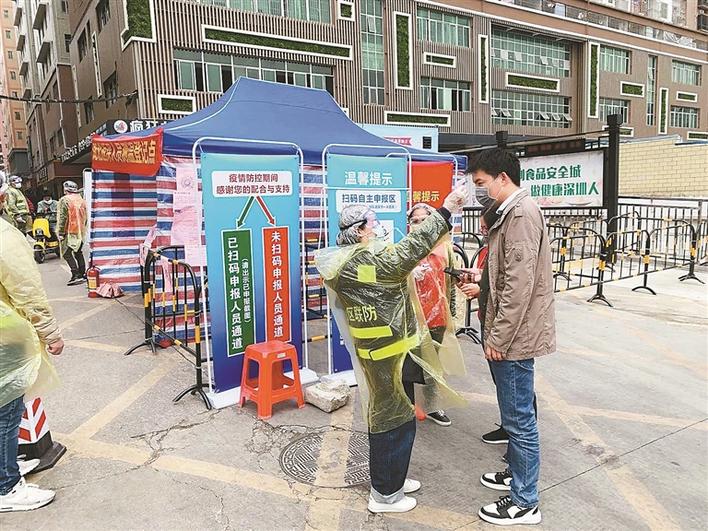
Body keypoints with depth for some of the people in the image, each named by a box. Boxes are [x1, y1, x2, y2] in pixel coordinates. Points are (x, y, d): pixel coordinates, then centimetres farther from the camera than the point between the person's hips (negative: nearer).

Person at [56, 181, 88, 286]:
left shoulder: (65, 200, -11)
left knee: (67, 253, -5)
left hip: (70, 232, -7)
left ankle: (76, 275, -13)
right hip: (81, 232, 7)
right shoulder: (81, 200, 11)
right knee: (78, 252, 17)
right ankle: (82, 273, 19)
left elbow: (62, 218, -15)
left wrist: (61, 233, -12)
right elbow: (85, 216, 16)